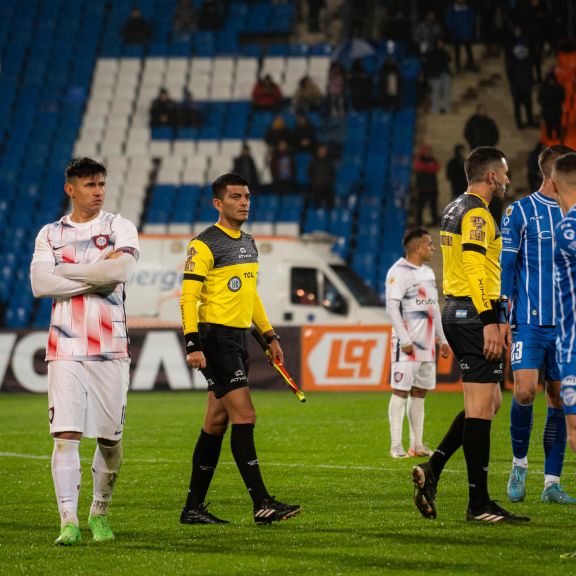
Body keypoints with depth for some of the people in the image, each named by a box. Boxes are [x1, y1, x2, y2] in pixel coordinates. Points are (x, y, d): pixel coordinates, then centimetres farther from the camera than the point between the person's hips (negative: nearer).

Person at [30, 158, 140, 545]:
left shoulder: (120, 227, 5)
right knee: (66, 436, -11)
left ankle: (100, 511, 24)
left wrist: (64, 270, -9)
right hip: (65, 349, 0)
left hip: (111, 349, 0)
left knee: (111, 440, 5)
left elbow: (122, 269, -15)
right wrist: (97, 274, -11)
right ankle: (69, 521, -13)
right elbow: (40, 284, -6)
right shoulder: (50, 234, 9)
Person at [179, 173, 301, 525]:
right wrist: (193, 344, -22)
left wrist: (269, 335, 24)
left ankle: (194, 508, 14)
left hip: (239, 338, 9)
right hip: (215, 337, -9)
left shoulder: (248, 243, 17)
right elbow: (189, 297, -14)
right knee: (244, 416, -14)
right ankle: (262, 504, -16)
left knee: (217, 422, 9)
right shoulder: (205, 244, -10)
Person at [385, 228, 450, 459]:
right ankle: (396, 446, -8)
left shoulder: (428, 272, 17)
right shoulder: (399, 272, -10)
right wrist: (405, 340, -20)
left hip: (426, 343, 8)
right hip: (407, 343, -8)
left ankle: (417, 444, 12)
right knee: (401, 391, -8)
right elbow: (392, 306, -15)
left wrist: (442, 339, 21)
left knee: (419, 392, 9)